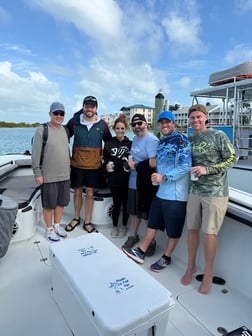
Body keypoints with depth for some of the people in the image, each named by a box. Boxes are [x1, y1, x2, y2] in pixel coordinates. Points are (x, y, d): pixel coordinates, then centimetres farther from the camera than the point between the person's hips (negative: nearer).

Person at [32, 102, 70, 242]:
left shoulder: (65, 130, 9)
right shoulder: (42, 130, -9)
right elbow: (36, 153, -10)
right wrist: (37, 173, -12)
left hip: (65, 175, 6)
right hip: (49, 176, -6)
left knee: (61, 202, 15)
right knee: (49, 204, 7)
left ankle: (57, 225, 34)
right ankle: (50, 229, 25)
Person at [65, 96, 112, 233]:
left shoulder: (102, 125, -3)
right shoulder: (74, 121, -4)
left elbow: (109, 142, 9)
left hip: (94, 166, 0)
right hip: (77, 165, 1)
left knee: (90, 193, 6)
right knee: (77, 191, 12)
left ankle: (87, 222, 22)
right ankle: (76, 218, 33)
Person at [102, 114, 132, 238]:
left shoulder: (130, 144, -1)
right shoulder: (108, 144, 2)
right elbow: (105, 159, 11)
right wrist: (106, 165, -8)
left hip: (127, 179, 0)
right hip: (114, 179, 0)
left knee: (126, 203, 11)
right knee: (116, 203, 7)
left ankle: (124, 226, 31)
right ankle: (115, 226, 30)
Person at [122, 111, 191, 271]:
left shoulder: (181, 140, -11)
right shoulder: (162, 142, 14)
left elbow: (186, 166, -21)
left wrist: (164, 177, -19)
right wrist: (157, 176, 11)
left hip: (176, 194, -8)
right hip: (161, 191, 8)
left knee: (173, 230, 9)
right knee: (153, 223, 17)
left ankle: (166, 258, 30)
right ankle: (141, 252, 29)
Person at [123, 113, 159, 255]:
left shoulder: (151, 140, -17)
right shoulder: (135, 138, 12)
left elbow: (153, 163, -24)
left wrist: (136, 166, -12)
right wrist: (131, 163, 5)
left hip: (147, 183, -8)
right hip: (134, 181, 8)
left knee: (149, 214, 7)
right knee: (135, 211, 20)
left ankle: (151, 241, 26)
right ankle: (133, 235, 39)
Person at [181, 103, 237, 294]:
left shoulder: (218, 136, -5)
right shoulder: (189, 140, 9)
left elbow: (232, 159, -7)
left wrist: (208, 169, -18)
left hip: (215, 193, -4)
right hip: (195, 191, 5)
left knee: (209, 233, 0)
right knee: (192, 229, 10)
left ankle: (208, 274, 20)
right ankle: (191, 266, 31)